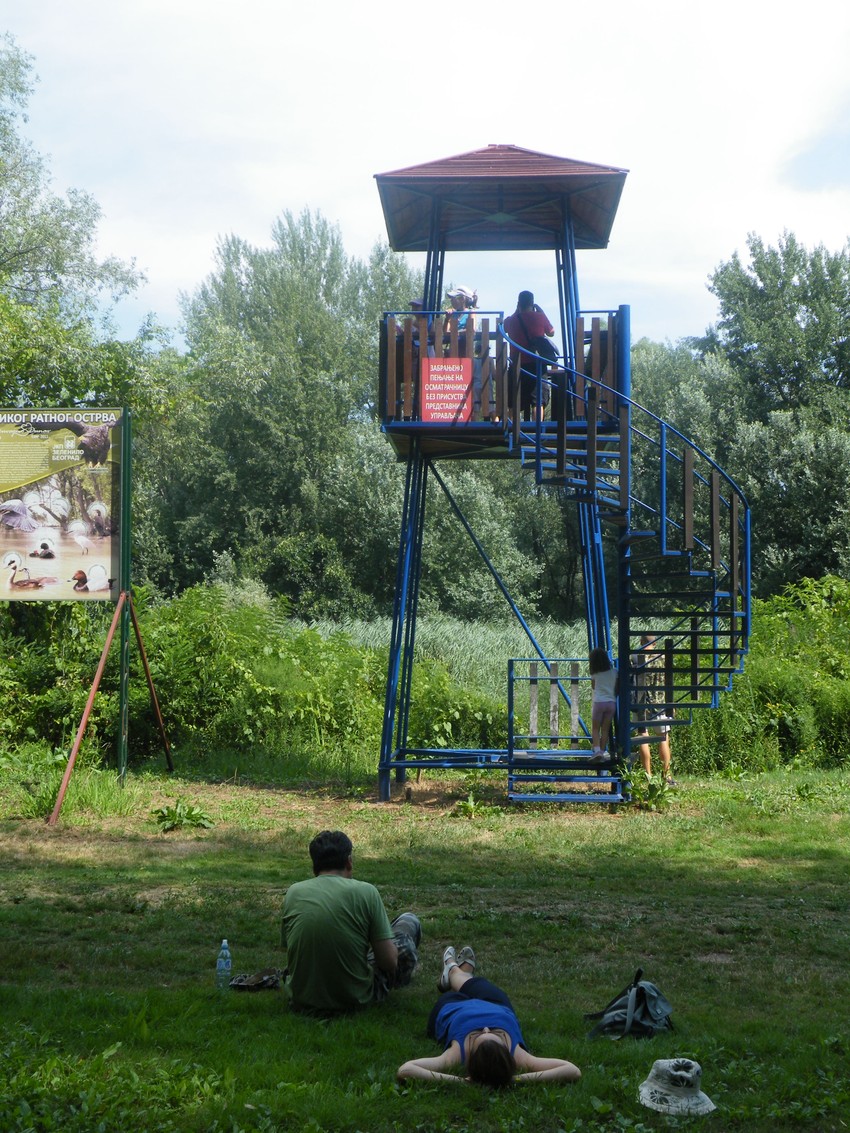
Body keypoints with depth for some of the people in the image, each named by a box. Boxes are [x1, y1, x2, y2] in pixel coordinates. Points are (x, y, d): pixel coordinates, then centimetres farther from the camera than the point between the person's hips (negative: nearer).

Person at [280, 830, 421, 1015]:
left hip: (302, 1000, 3)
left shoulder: (293, 892, -4)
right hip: (355, 999, -3)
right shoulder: (365, 892, -13)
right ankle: (407, 971, 51)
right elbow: (389, 962, -12)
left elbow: (287, 947, 8)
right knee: (409, 922, 19)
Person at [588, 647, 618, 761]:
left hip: (599, 702, -3)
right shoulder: (614, 672, 2)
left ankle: (597, 750, -16)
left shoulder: (595, 674, -3)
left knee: (595, 728, 3)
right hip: (612, 702, 3)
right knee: (605, 729, 9)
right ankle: (602, 752, 6)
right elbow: (618, 687, 7)